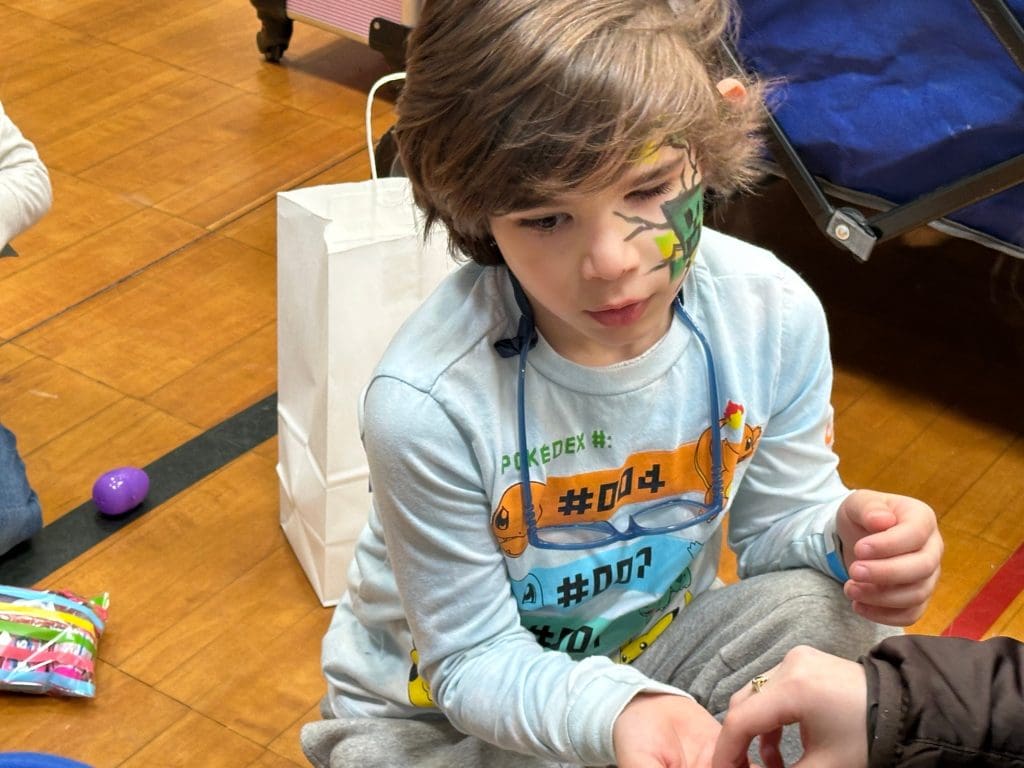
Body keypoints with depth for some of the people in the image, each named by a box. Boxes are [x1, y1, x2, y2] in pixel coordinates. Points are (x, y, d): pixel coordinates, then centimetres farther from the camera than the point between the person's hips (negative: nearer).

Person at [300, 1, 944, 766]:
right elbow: (473, 663, -20)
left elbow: (779, 524, -3)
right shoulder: (427, 401, -32)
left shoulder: (776, 316, -20)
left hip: (650, 661, 3)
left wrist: (843, 535, -28)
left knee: (831, 610, -23)